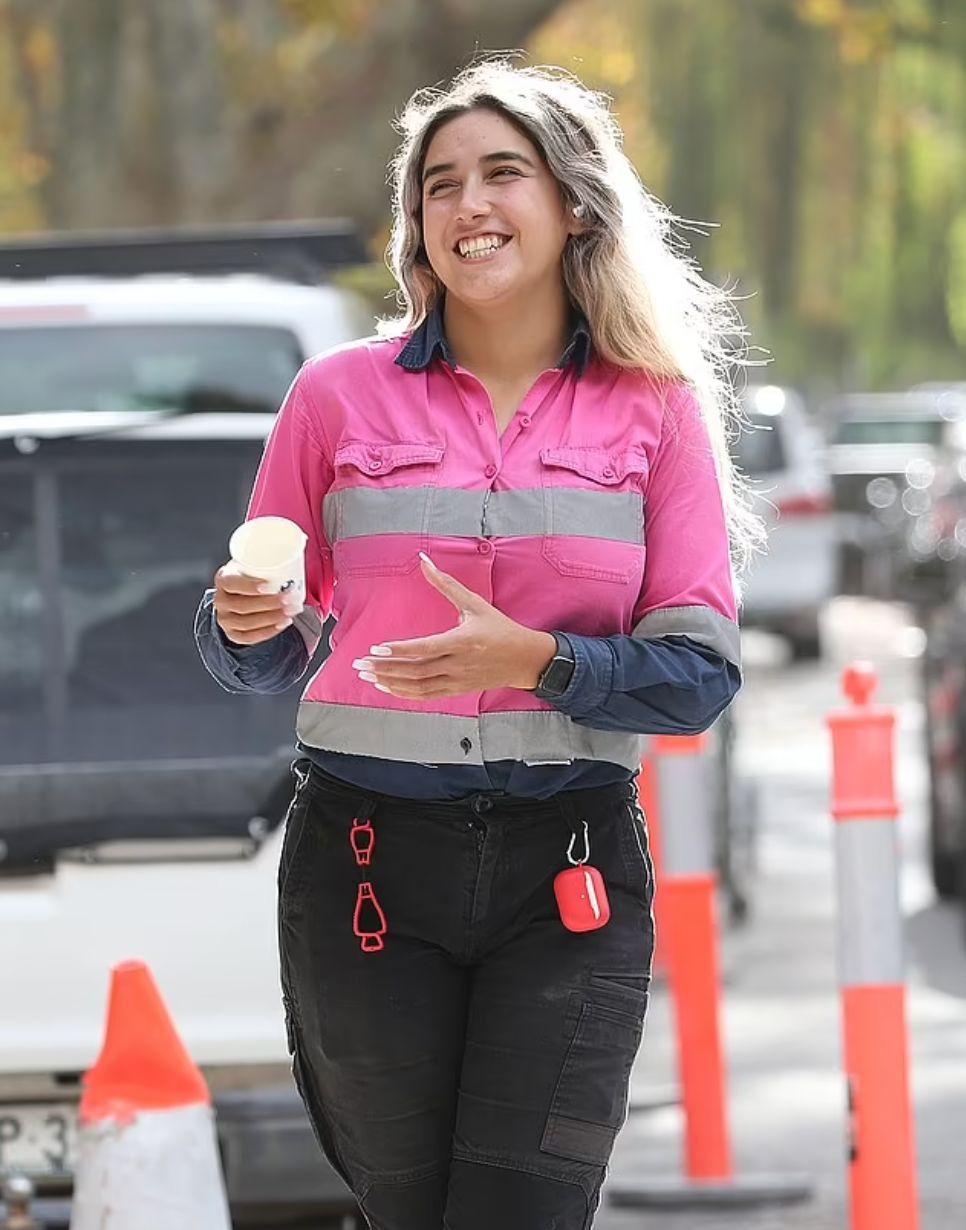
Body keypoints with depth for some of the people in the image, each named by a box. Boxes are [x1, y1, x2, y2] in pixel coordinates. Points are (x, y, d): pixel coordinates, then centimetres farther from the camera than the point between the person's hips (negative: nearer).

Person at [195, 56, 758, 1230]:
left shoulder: (654, 410, 2)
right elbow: (262, 662, 9)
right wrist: (242, 624, -14)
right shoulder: (340, 394, 3)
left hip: (569, 871, -1)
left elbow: (701, 673, -3)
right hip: (367, 858, 1)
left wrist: (535, 661, -20)